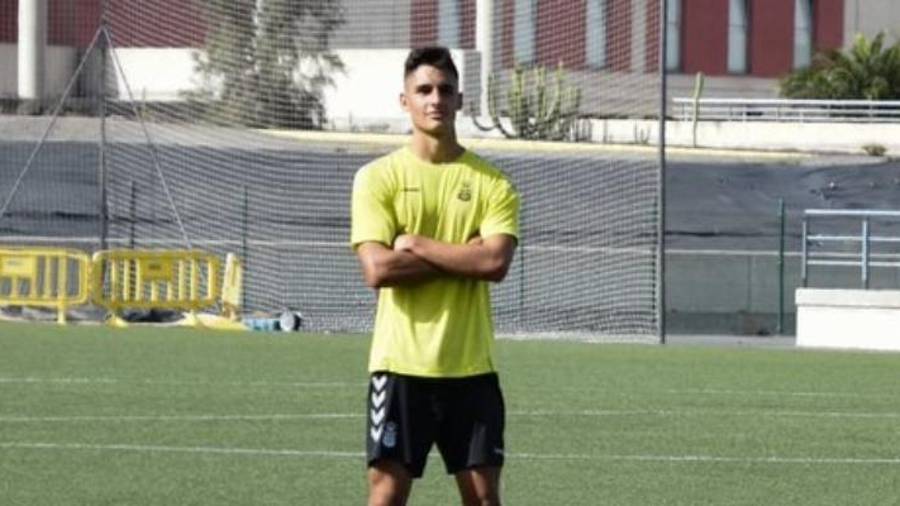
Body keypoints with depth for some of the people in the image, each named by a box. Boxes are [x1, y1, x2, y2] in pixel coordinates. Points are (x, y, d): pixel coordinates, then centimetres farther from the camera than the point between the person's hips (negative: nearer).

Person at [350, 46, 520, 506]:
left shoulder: (491, 183, 4)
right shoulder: (377, 178, 0)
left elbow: (495, 262, -11)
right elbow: (377, 269, -12)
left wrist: (418, 246, -11)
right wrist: (463, 257, -10)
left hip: (470, 366, 2)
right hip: (400, 363, -2)